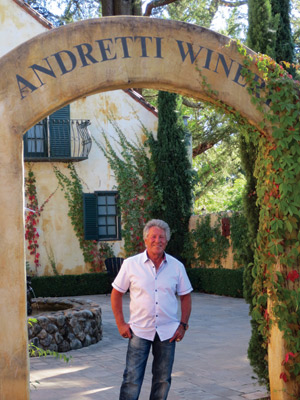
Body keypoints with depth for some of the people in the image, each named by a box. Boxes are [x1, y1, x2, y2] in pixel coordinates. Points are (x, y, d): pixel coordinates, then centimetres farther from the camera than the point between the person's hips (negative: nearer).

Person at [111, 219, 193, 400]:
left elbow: (185, 296, 10)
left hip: (168, 332, 2)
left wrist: (183, 324, 1)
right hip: (139, 331, -2)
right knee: (132, 380, -3)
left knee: (163, 380, 10)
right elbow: (116, 293, 4)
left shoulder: (177, 266, 2)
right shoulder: (131, 264, -3)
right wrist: (121, 324, -2)